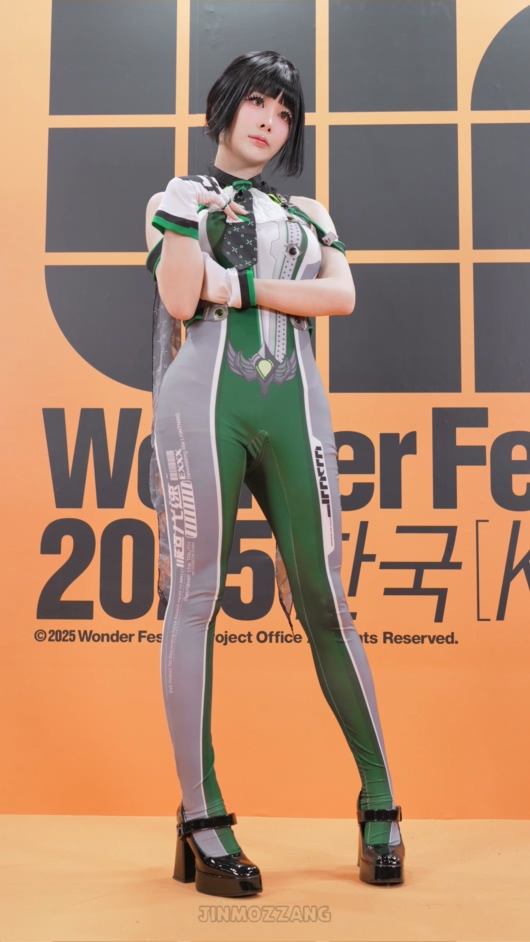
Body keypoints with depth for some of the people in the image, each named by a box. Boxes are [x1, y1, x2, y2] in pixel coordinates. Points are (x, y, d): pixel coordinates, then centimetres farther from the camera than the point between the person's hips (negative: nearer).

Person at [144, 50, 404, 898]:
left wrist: (241, 286, -4)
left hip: (292, 402, 2)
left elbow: (342, 296, 3)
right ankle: (201, 814, -1)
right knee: (196, 594, -6)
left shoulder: (307, 213, 23)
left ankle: (380, 798, 7)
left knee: (321, 596, -1)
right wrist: (190, 212, -2)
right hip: (205, 397, -1)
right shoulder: (177, 196, 17)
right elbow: (180, 301, 0)